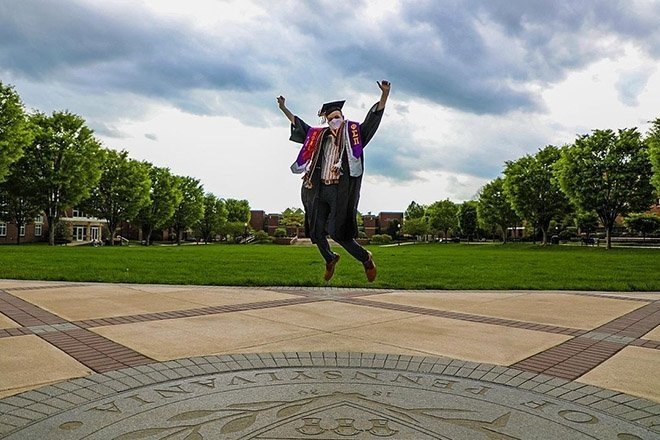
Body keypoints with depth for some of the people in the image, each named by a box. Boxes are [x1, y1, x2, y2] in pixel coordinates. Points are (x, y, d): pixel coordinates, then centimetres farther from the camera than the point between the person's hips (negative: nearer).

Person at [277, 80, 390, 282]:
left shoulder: (355, 133, 6)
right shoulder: (320, 136, 16)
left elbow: (374, 116, -3)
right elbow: (299, 125, 29)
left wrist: (384, 95, -16)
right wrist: (284, 108, 31)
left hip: (341, 191, -5)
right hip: (319, 191, 5)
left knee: (338, 233, -10)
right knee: (316, 233, 8)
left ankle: (366, 259, 14)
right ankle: (330, 259, 37)